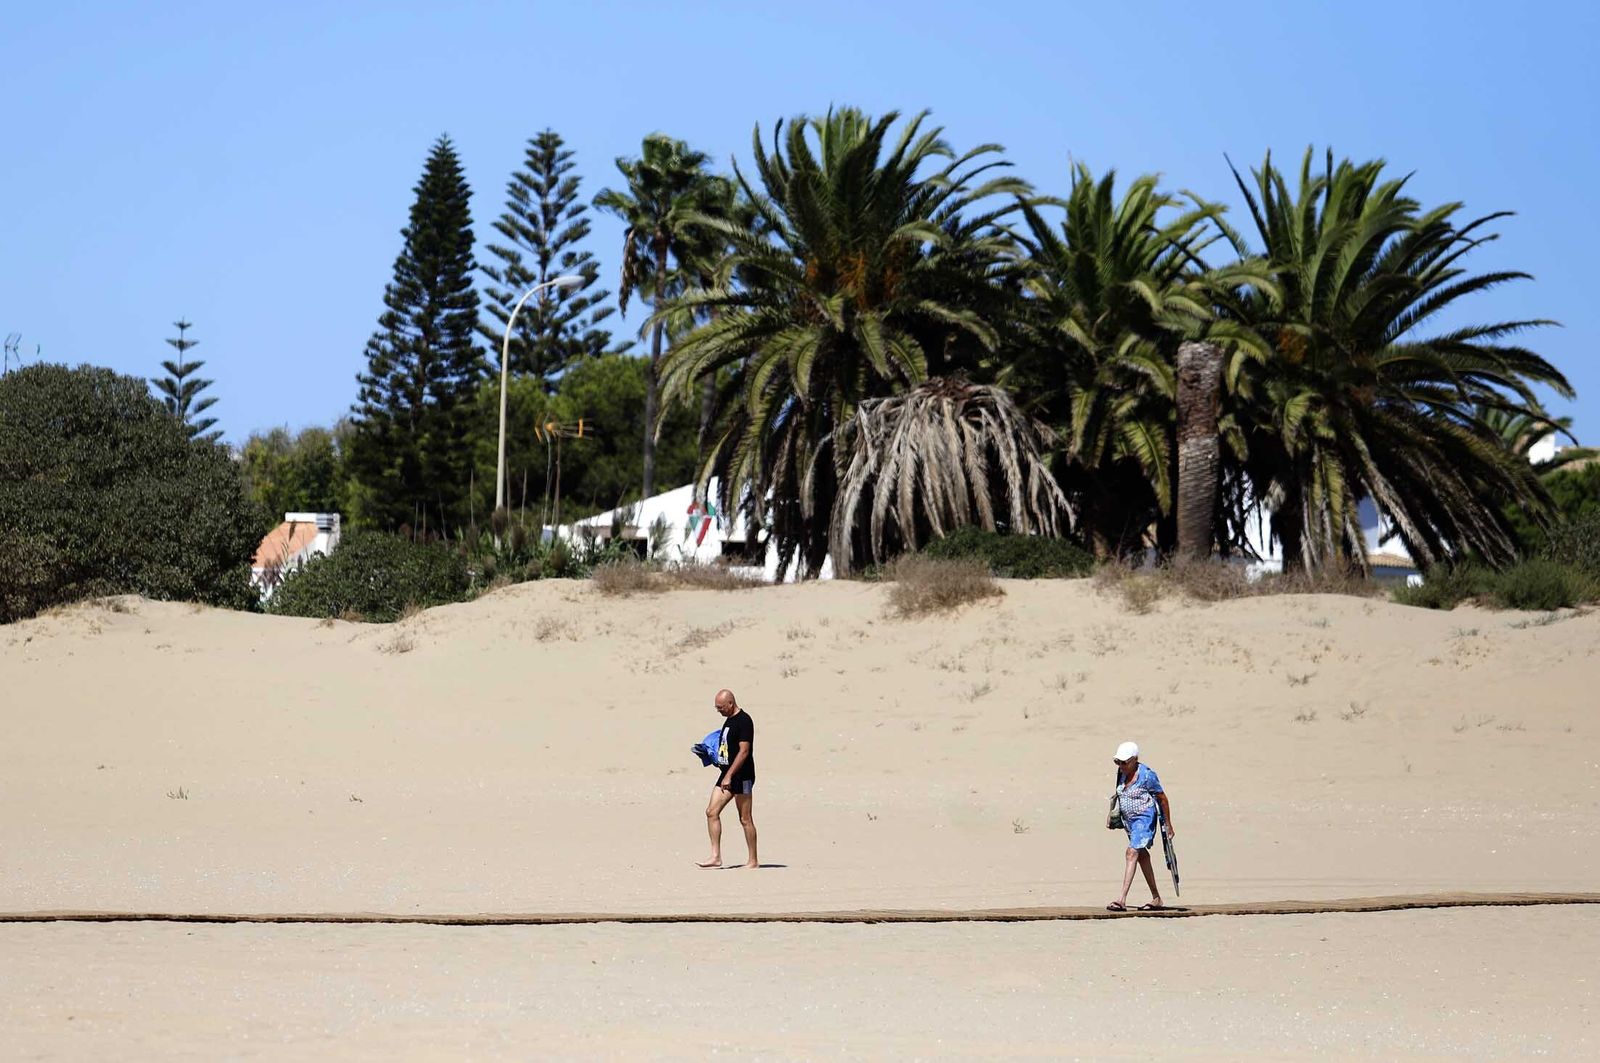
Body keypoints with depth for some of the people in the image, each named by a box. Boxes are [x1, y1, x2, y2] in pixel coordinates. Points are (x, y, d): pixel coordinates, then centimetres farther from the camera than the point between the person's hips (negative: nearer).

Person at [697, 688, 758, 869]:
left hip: (742, 776, -10)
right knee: (712, 812, 2)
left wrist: (729, 775, -24)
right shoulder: (729, 720, 14)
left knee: (745, 819, -3)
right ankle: (716, 857, 3)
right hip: (727, 774, 10)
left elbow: (744, 751, -21)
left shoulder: (744, 721, -15)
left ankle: (753, 861, 6)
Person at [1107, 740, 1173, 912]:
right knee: (1142, 856, 14)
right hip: (1128, 819, 9)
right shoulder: (1122, 773, 4)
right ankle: (1156, 899, 25)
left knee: (1132, 853, -20)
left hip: (1144, 818, -9)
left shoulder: (1147, 775, -17)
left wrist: (1168, 825, -5)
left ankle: (1122, 900, -26)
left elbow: (1162, 799, -9)